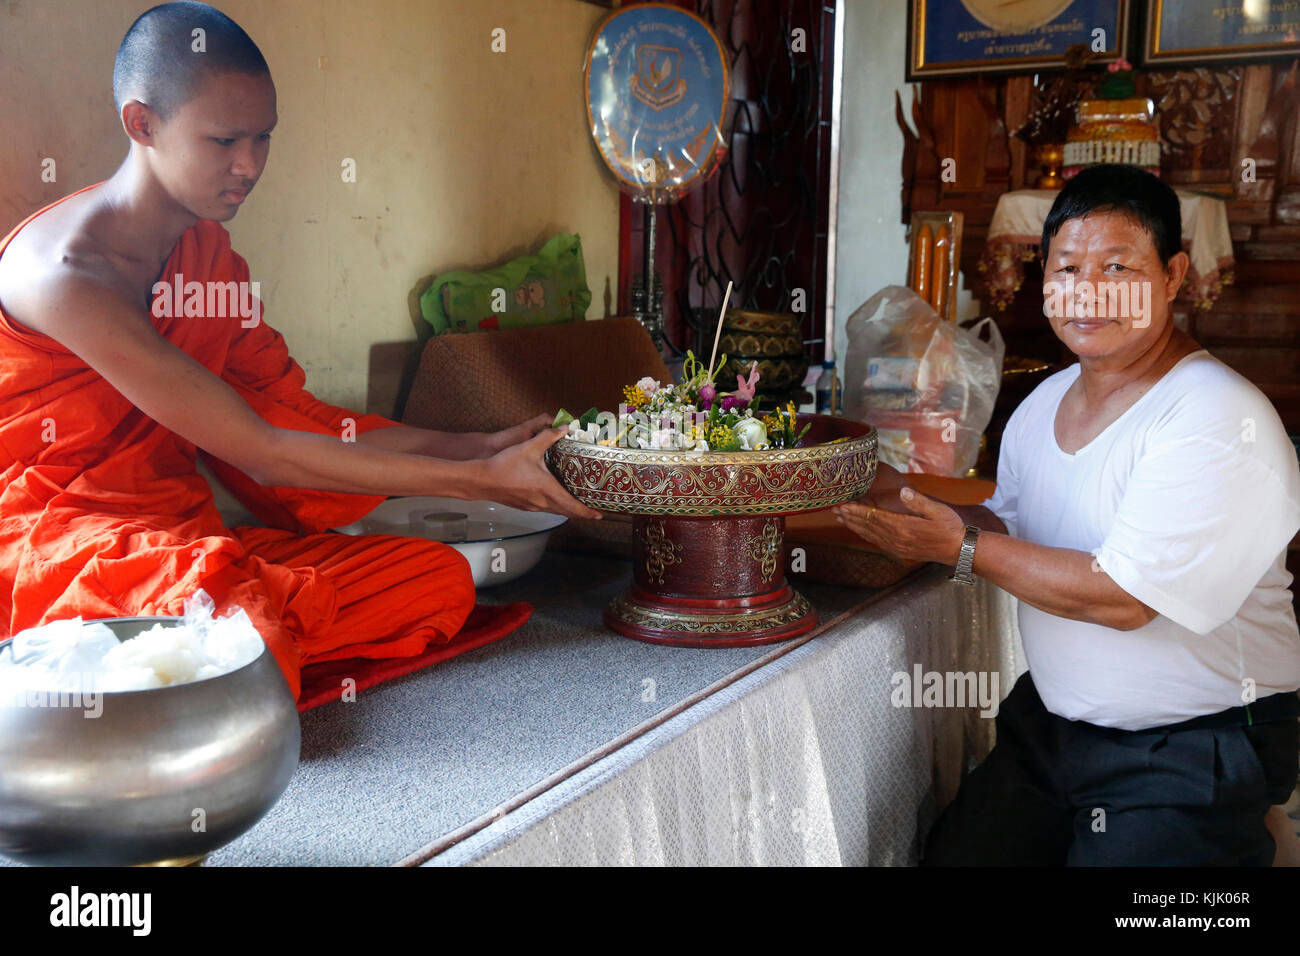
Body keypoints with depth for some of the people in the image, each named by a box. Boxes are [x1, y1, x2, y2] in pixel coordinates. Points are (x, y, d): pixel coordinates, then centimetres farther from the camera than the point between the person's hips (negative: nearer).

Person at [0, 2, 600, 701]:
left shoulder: (209, 250, 10)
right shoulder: (65, 270, -20)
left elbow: (297, 418, 7)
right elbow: (261, 454, -23)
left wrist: (480, 447, -2)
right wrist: (479, 480, -20)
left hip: (181, 537, 8)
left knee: (437, 576, -11)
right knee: (249, 640, -39)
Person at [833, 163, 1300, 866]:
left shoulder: (1221, 419, -21)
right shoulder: (1043, 404, 4)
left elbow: (1122, 597, -26)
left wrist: (961, 547, -20)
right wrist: (908, 504, -3)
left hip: (1191, 757, -6)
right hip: (1049, 722, 7)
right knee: (950, 857, 8)